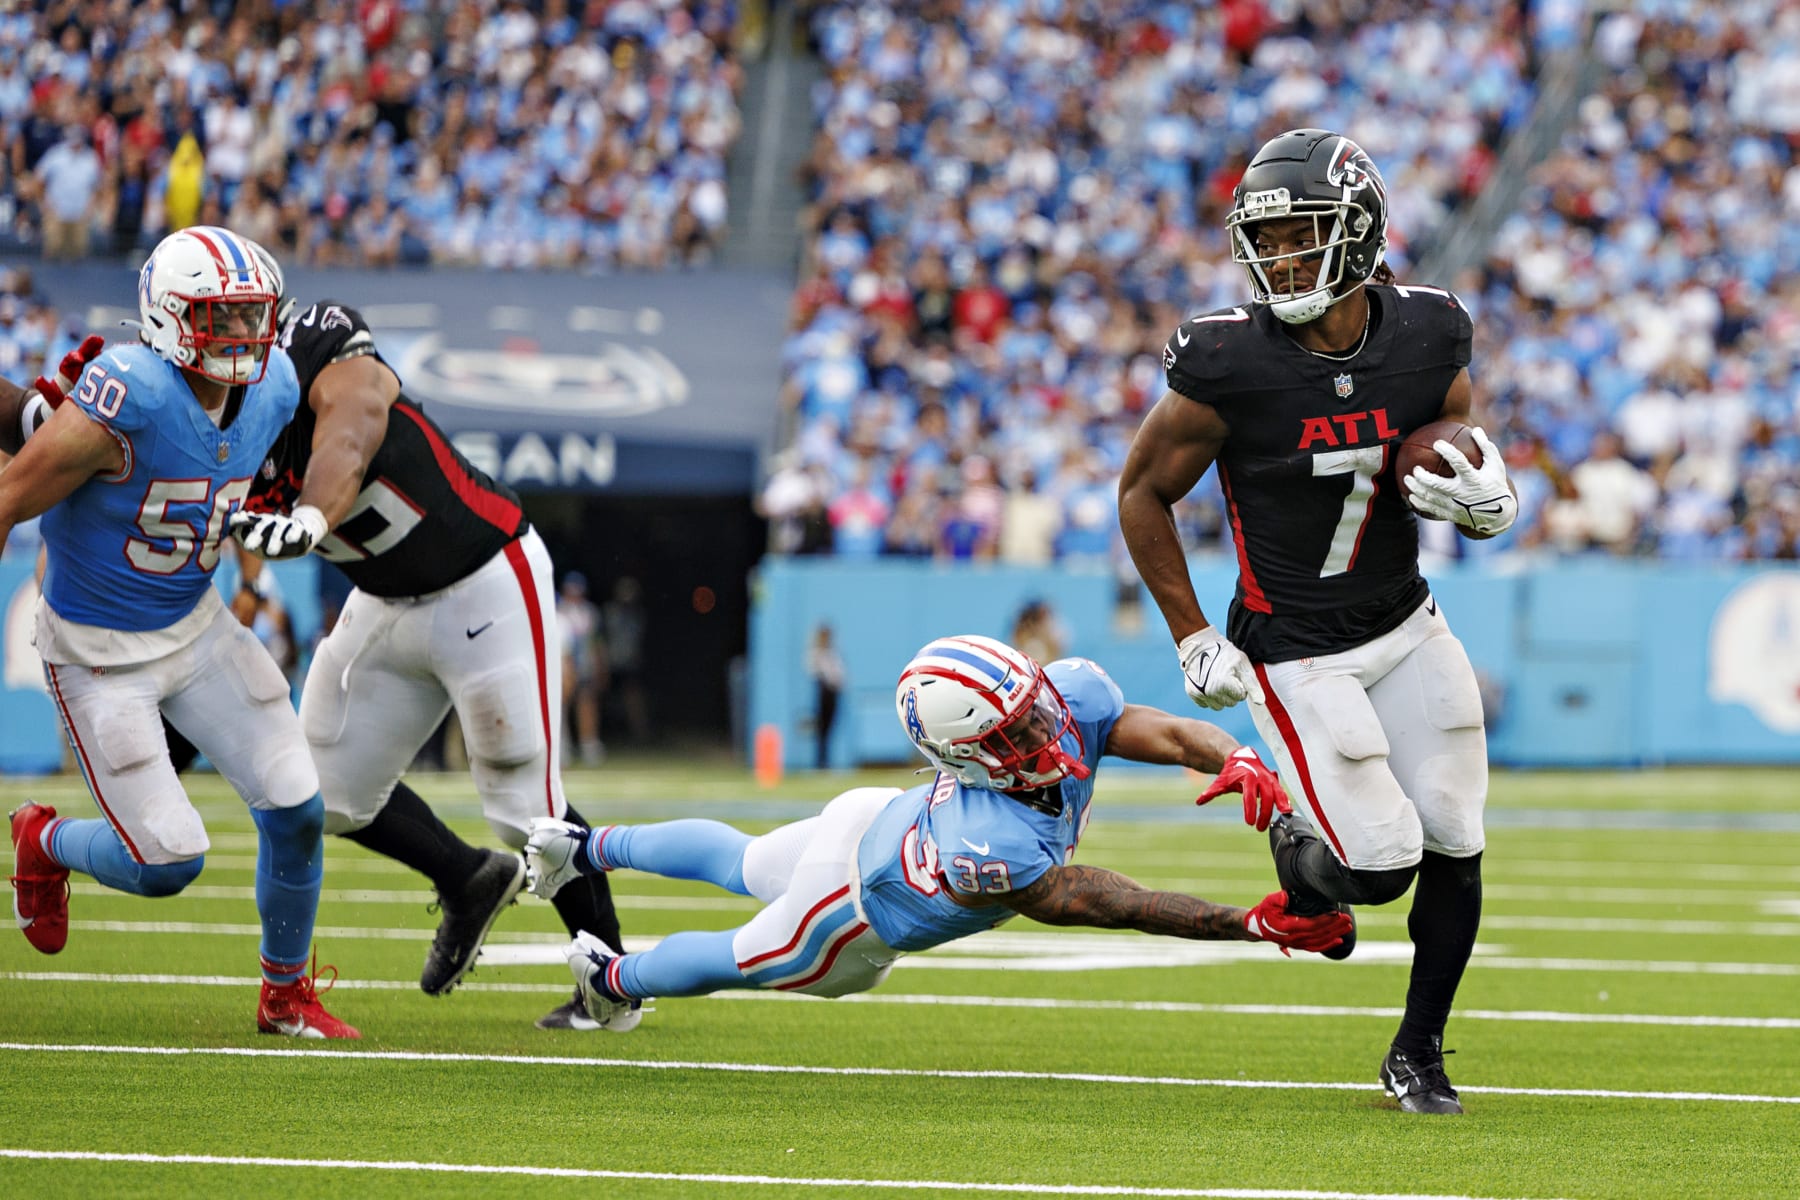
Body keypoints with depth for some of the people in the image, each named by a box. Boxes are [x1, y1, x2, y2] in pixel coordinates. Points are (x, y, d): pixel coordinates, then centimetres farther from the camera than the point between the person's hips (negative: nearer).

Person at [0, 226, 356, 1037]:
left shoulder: (272, 389, -9)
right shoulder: (128, 400, -31)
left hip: (196, 629, 6)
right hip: (99, 655, -6)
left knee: (296, 811, -1)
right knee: (169, 862, -7)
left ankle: (286, 995, 21)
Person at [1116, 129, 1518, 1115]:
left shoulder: (1426, 338, -8)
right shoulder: (1231, 361, -21)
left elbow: (1464, 456, 11)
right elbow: (1143, 491, -8)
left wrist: (1487, 497, -14)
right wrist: (1192, 640, -9)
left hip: (1406, 627, 4)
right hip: (1297, 653, -4)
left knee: (1454, 845, 2)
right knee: (1382, 863, -10)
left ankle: (1418, 1051, 22)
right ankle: (1297, 850, 28)